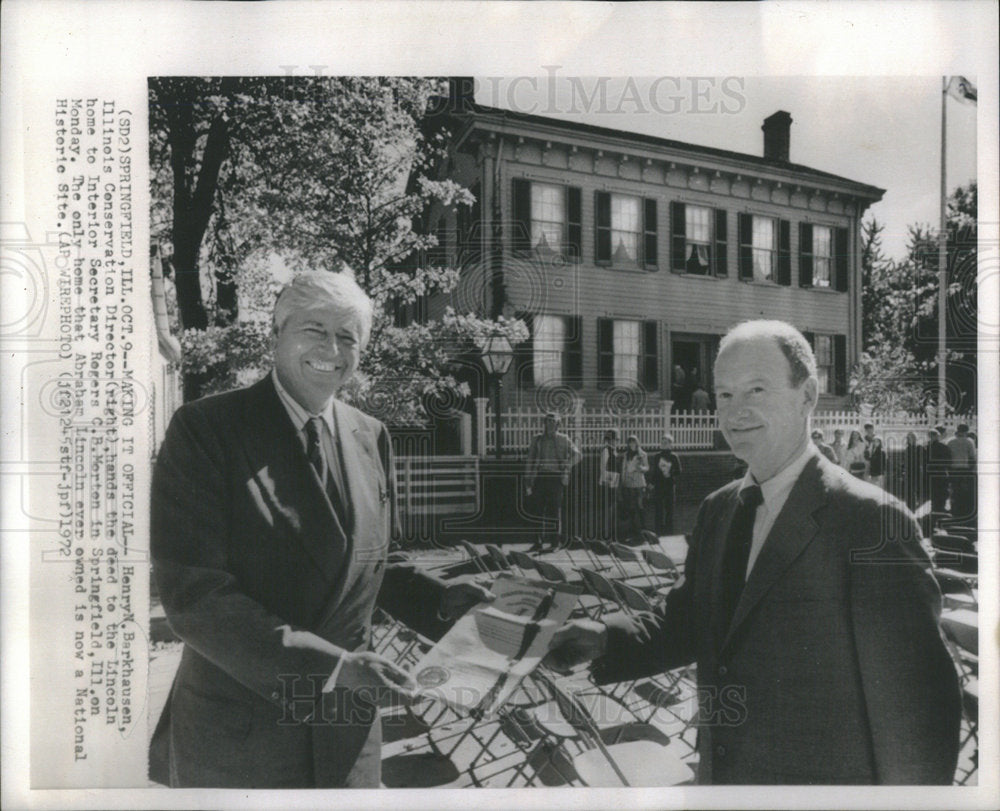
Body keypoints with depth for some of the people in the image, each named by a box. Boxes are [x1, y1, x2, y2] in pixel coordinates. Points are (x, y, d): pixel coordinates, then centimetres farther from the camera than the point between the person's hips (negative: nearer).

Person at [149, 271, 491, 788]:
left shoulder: (371, 436, 4)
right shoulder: (204, 428, -11)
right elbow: (191, 593, -18)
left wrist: (448, 600, -4)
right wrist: (328, 667, -23)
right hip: (234, 733, -4)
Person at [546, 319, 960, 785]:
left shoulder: (869, 520, -20)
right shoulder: (717, 511, 2)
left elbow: (916, 699, -18)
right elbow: (691, 622, 8)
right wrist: (606, 640, -9)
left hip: (823, 782, -6)